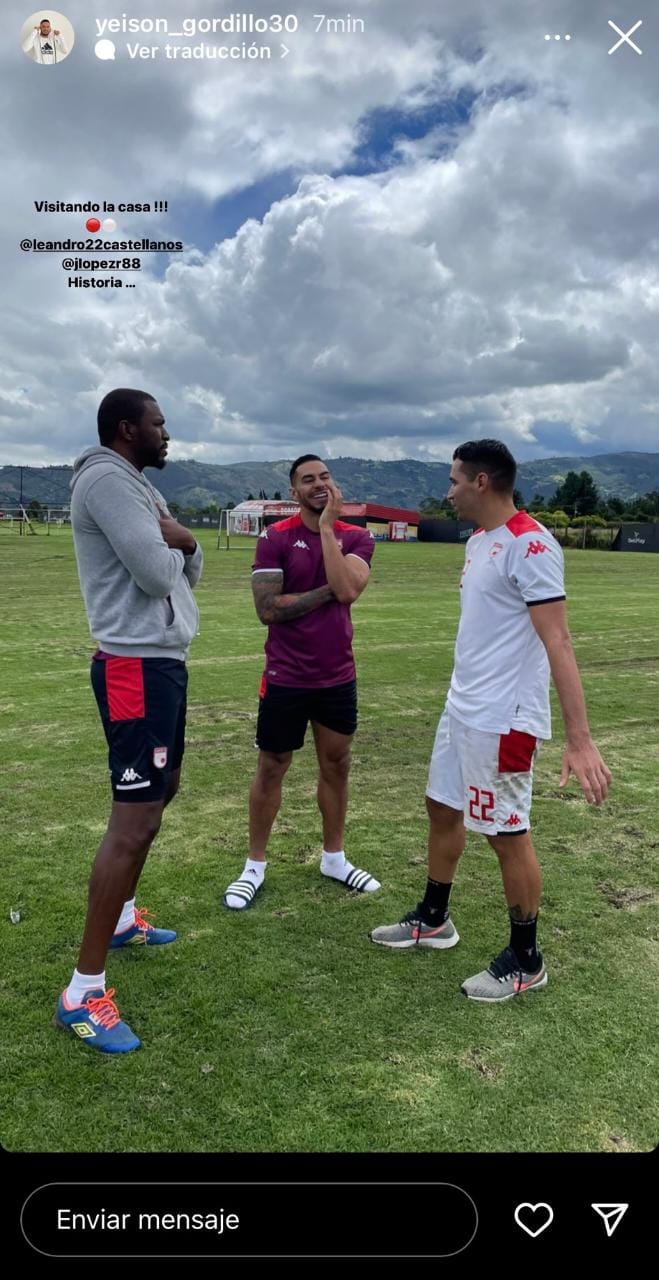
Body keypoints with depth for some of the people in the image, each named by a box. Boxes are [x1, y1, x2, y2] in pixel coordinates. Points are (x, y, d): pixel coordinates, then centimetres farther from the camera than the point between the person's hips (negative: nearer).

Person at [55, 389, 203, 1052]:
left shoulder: (140, 486, 18)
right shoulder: (107, 480, -14)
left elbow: (190, 571, 14)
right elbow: (155, 573, -23)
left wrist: (180, 540, -8)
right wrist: (171, 547, -1)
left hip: (162, 660, 11)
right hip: (135, 666, -11)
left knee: (160, 792, 22)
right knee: (133, 821, -11)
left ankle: (121, 918, 38)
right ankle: (83, 992, -2)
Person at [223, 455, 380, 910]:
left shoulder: (356, 538, 0)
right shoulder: (275, 538, -8)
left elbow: (347, 590, -19)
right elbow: (267, 609, -17)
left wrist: (328, 527, -17)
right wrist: (326, 591, -14)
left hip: (338, 677, 3)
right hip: (286, 678, -3)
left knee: (336, 766, 14)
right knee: (271, 769, 8)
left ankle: (335, 858, 32)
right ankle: (255, 866, 22)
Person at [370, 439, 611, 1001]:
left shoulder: (530, 545, -19)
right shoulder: (478, 541, 10)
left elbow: (557, 643, -25)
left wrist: (579, 737, -28)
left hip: (502, 720, -9)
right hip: (461, 708, 10)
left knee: (508, 835, 3)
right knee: (443, 810, 20)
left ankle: (526, 962, 23)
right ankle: (433, 920, 40)